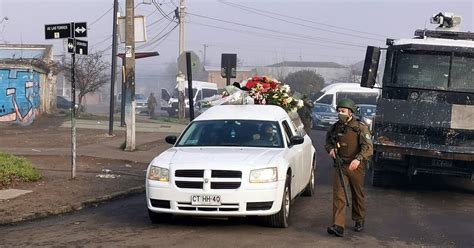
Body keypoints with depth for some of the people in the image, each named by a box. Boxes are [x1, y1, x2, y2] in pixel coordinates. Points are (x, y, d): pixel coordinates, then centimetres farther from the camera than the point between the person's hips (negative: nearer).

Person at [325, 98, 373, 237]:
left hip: (356, 167, -3)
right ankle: (338, 226, -15)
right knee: (338, 195, -10)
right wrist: (330, 149, -3)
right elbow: (328, 141, 21)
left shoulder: (360, 128, -10)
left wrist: (358, 159, -36)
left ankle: (359, 221, 33)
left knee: (357, 195, 12)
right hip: (340, 165, 3)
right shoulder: (335, 127, 4)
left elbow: (368, 147, -20)